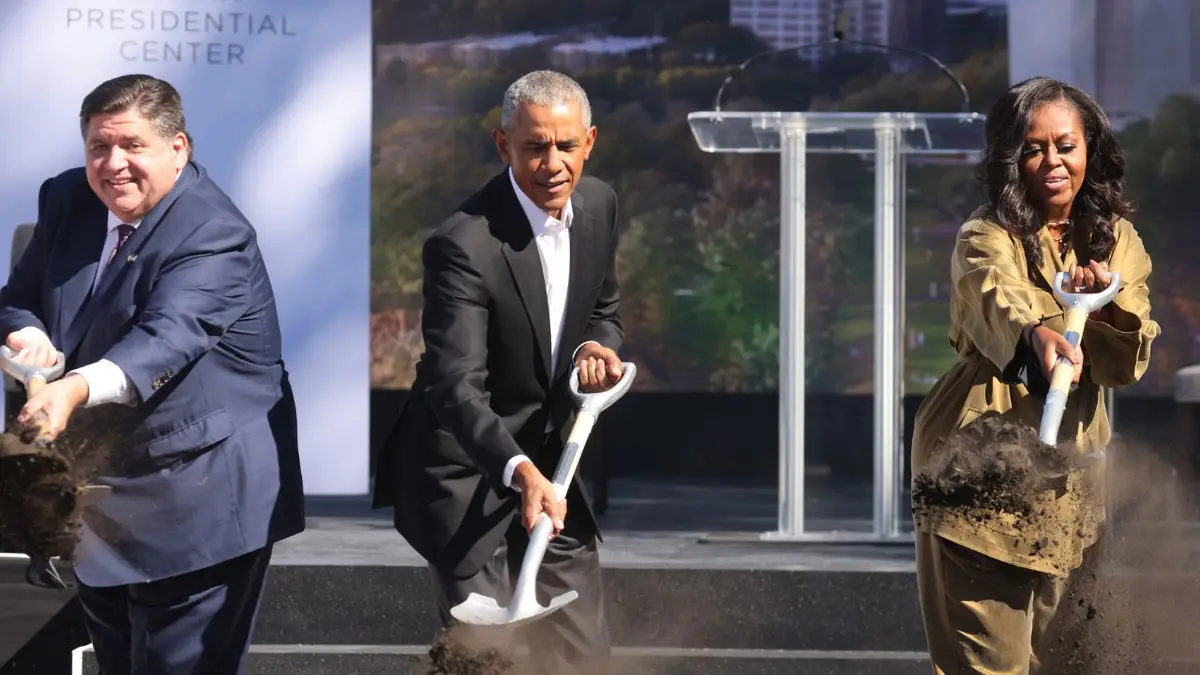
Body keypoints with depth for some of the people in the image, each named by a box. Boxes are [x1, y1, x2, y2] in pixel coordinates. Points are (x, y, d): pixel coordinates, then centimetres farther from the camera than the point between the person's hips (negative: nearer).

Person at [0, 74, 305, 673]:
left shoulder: (214, 236, -19)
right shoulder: (67, 202, 5)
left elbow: (168, 337, -34)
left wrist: (78, 389, -52)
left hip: (197, 503, -8)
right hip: (100, 495, 8)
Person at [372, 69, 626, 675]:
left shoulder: (598, 204, -1)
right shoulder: (464, 244, -25)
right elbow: (456, 385, -32)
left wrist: (597, 347, -9)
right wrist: (521, 472, -48)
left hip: (547, 462, 7)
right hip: (465, 471, -7)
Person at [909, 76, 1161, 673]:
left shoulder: (1116, 241, 10)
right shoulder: (988, 236, -5)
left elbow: (1129, 365, 1)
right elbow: (997, 296, -29)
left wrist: (1108, 296, -19)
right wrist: (1037, 334, -52)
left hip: (1070, 481, 5)